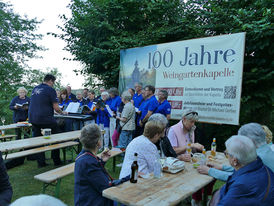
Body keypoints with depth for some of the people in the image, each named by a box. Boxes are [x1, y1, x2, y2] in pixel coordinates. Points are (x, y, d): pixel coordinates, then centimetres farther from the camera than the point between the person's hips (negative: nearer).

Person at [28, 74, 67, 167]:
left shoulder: (35, 89, 13)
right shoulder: (50, 90, -8)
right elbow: (56, 108, -11)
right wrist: (62, 112, 9)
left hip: (33, 118, 6)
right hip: (46, 119, -6)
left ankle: (41, 162, 16)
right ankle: (57, 161, 16)